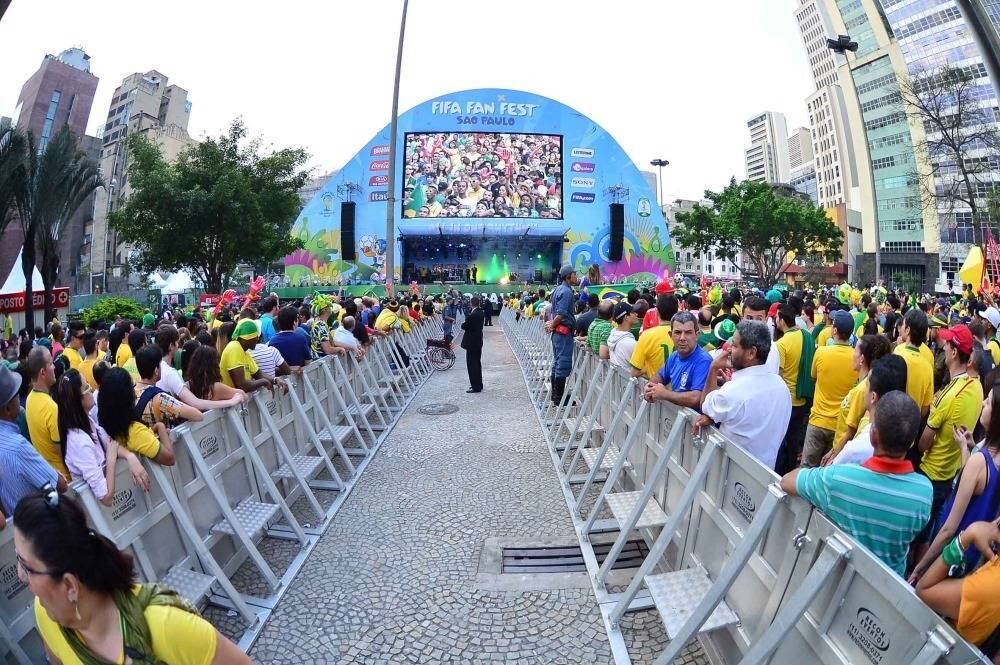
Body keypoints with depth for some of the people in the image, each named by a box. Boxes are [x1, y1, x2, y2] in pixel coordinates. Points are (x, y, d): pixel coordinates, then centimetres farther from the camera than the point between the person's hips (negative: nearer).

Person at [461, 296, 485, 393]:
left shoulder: (472, 315, -23)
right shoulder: (480, 312, 4)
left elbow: (464, 326, -17)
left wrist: (463, 323, 3)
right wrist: (466, 323, 0)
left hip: (472, 342, -9)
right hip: (478, 341, 9)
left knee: (472, 364, -3)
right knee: (477, 363, 18)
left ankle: (476, 387, -1)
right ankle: (478, 384, 27)